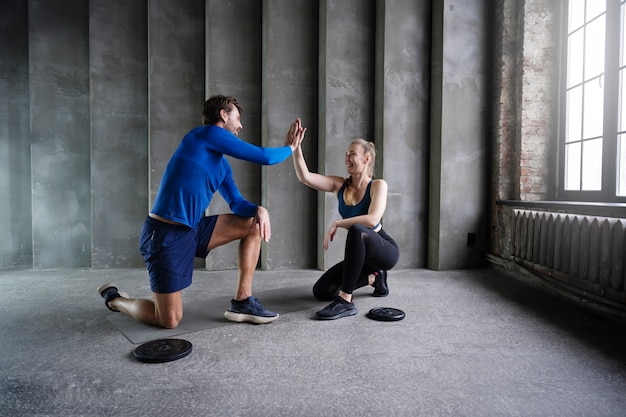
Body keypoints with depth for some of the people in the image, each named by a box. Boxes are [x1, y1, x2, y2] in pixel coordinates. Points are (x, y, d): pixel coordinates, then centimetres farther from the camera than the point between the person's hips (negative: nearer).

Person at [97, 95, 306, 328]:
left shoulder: (222, 165, 14)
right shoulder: (208, 133, -11)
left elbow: (236, 203, 12)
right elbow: (264, 157, -14)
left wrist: (259, 209, -10)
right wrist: (289, 148, 5)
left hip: (193, 230, 9)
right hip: (165, 235, -9)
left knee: (255, 224, 3)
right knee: (169, 321, -3)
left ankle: (241, 302, 5)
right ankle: (114, 298, 26)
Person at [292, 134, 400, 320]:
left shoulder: (378, 185, -13)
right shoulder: (340, 185, -1)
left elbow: (372, 220, -29)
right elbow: (305, 177, -12)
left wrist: (336, 224, -24)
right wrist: (296, 148, -21)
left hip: (385, 251, -6)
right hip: (361, 255, 6)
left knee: (356, 230, -38)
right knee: (321, 291, 0)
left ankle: (346, 301, -33)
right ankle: (374, 278, 18)